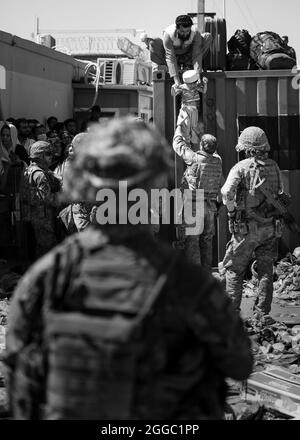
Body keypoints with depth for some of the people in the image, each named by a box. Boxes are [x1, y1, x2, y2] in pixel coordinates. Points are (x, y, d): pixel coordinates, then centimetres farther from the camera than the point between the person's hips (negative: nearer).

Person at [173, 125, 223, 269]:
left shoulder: (195, 158, -14)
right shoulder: (217, 160, 0)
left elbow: (178, 144, 0)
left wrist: (179, 126, 14)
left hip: (193, 206, -6)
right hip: (211, 206, 6)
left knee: (191, 241, -2)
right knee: (206, 241, 15)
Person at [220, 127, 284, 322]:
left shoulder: (241, 167, -11)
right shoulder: (274, 167, 5)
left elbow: (227, 191, -23)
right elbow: (281, 193, 14)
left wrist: (232, 209, -8)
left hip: (248, 227, -4)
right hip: (271, 227, 4)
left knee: (234, 269, 8)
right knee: (266, 270, 11)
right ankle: (263, 312, 11)